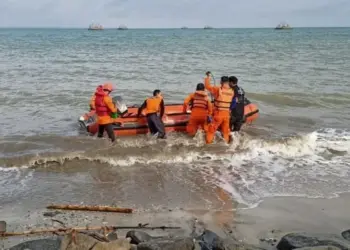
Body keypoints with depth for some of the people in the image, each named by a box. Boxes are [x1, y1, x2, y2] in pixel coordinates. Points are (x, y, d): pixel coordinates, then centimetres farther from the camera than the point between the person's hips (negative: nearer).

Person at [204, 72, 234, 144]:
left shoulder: (218, 89, -13)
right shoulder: (232, 91, 1)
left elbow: (207, 86, -6)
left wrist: (208, 76, 8)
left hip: (218, 114, -4)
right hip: (227, 114, 4)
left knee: (211, 130, 7)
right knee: (225, 131, 16)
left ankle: (208, 142, 9)